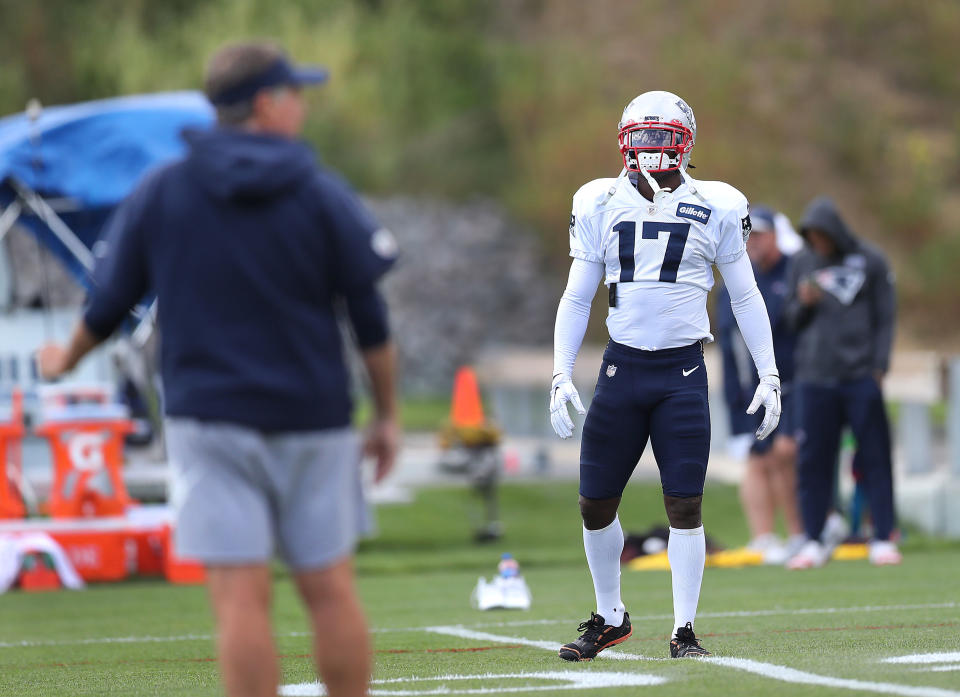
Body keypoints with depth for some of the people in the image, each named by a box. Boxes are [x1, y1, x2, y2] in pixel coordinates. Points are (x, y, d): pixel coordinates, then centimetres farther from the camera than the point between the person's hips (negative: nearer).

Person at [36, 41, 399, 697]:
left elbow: (109, 302, 8)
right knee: (330, 588, 7)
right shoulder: (323, 196, -2)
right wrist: (387, 415, 8)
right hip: (312, 420, 0)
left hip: (209, 419, 0)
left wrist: (67, 359, 28)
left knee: (241, 597, -4)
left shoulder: (159, 194, 2)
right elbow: (372, 320, -1)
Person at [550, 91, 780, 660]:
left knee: (685, 506, -5)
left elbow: (746, 297, 8)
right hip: (623, 365, 2)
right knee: (596, 504, 4)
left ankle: (685, 630, 6)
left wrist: (770, 376, 4)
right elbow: (576, 299, 10)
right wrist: (561, 378, 2)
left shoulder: (715, 208, 1)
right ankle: (611, 618, 23)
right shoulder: (602, 205, 5)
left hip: (683, 372, -2)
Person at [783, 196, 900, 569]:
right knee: (813, 461, 1)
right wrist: (803, 304, -6)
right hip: (814, 379, 3)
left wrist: (879, 366, -5)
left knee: (875, 459, -1)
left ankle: (883, 539, 4)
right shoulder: (801, 263, 11)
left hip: (861, 379, -2)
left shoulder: (871, 261, 3)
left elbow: (885, 318, 4)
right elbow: (792, 318, 16)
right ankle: (814, 542, 7)